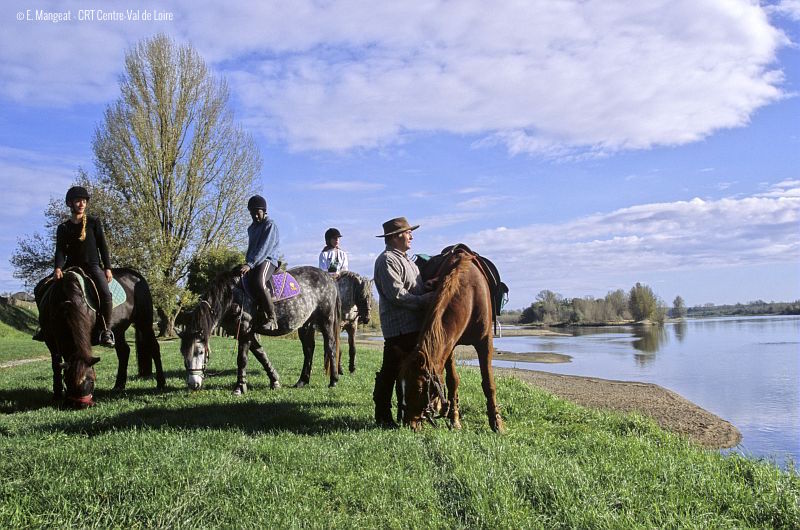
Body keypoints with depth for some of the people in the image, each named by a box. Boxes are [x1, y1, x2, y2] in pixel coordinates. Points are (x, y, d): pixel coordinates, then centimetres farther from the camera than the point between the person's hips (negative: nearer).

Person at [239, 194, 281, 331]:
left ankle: (271, 319, -32)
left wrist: (250, 264, -26)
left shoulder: (270, 225, -6)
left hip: (268, 260, -9)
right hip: (252, 262, 9)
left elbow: (264, 249, -17)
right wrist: (247, 263, 7)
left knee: (258, 283, -36)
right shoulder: (251, 228, 21)